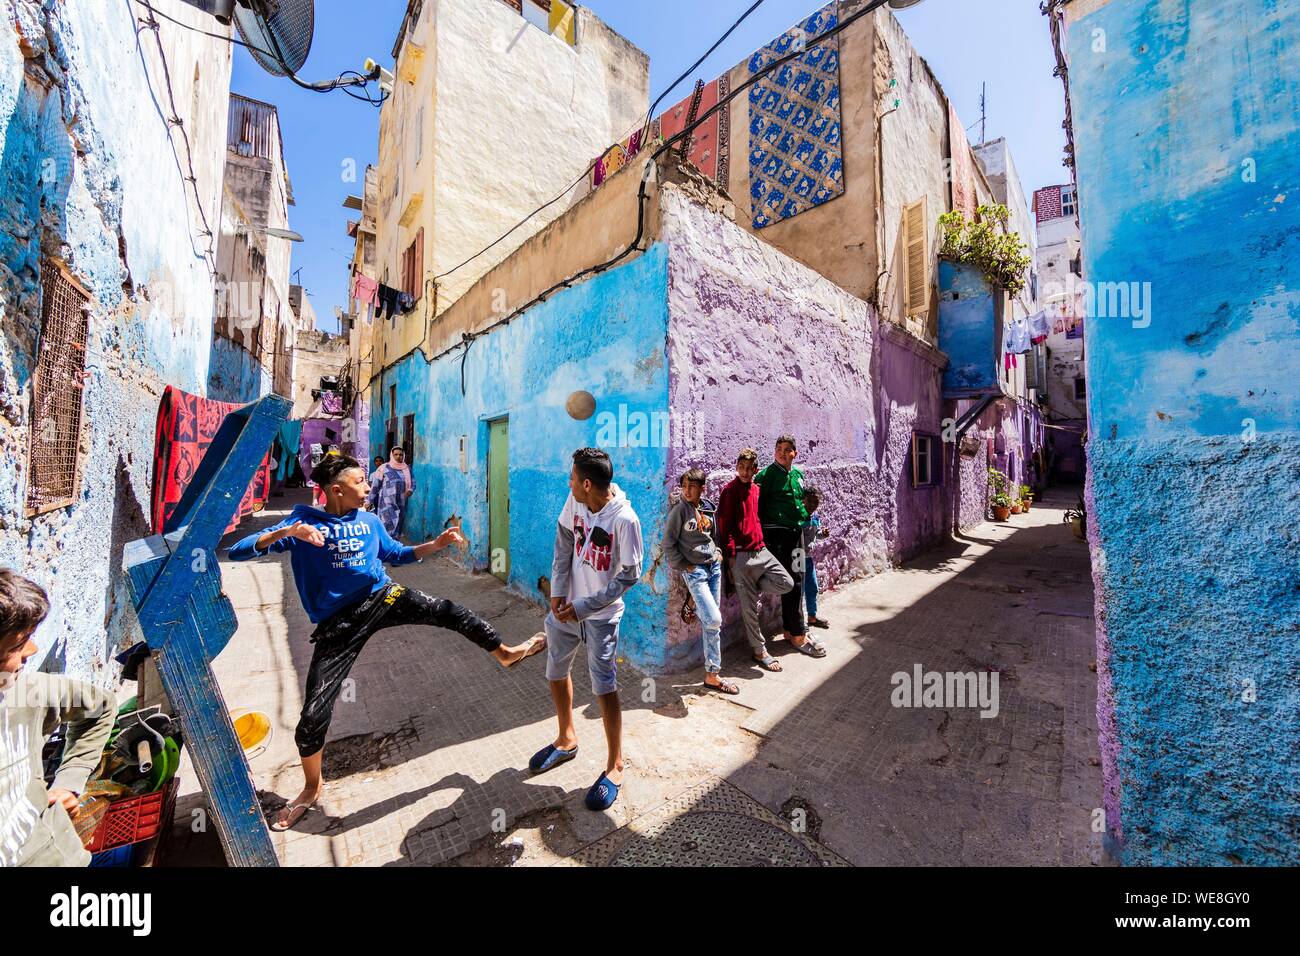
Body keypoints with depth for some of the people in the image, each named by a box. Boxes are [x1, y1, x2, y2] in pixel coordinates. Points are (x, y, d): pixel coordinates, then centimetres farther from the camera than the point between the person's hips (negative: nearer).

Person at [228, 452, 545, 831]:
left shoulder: (369, 521, 3)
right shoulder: (303, 519, -8)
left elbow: (396, 554, 17)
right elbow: (238, 551, -15)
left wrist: (438, 543, 5)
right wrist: (287, 532, -33)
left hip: (382, 598, 3)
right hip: (338, 625, -2)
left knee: (449, 612, -13)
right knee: (313, 715, 3)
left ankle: (505, 653, 9)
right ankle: (311, 790, 31)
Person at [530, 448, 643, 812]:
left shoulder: (624, 519, -26)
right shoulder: (575, 500, -9)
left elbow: (630, 575, -20)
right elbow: (564, 541, 2)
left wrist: (584, 607, -19)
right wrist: (557, 591, -5)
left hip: (600, 615, -6)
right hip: (565, 605, 7)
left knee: (604, 689, 2)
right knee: (556, 673, 20)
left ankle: (615, 767, 24)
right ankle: (567, 740, 45)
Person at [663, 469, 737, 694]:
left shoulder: (707, 509, 7)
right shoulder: (679, 510, -11)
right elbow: (668, 544, -10)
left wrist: (718, 553, 9)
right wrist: (684, 567, -10)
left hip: (714, 566, 6)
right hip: (694, 570, -6)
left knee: (712, 621, 11)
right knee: (713, 620, -11)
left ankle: (713, 672, 30)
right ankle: (712, 675, 6)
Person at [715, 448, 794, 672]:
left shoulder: (756, 488, 12)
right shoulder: (730, 490, -8)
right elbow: (725, 526, -10)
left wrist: (761, 542, 14)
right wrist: (731, 558, -12)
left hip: (761, 550, 7)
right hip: (741, 554, -7)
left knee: (786, 583, -1)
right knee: (749, 606, 2)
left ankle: (749, 590, 18)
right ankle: (759, 650, 18)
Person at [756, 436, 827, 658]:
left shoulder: (798, 474, 13)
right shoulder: (767, 474, -8)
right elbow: (758, 505, -11)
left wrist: (807, 518, 17)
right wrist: (763, 533, -13)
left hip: (796, 532, 8)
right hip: (777, 533, -8)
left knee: (796, 581, 13)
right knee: (792, 583, -7)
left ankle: (790, 629, 25)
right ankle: (798, 636, 3)